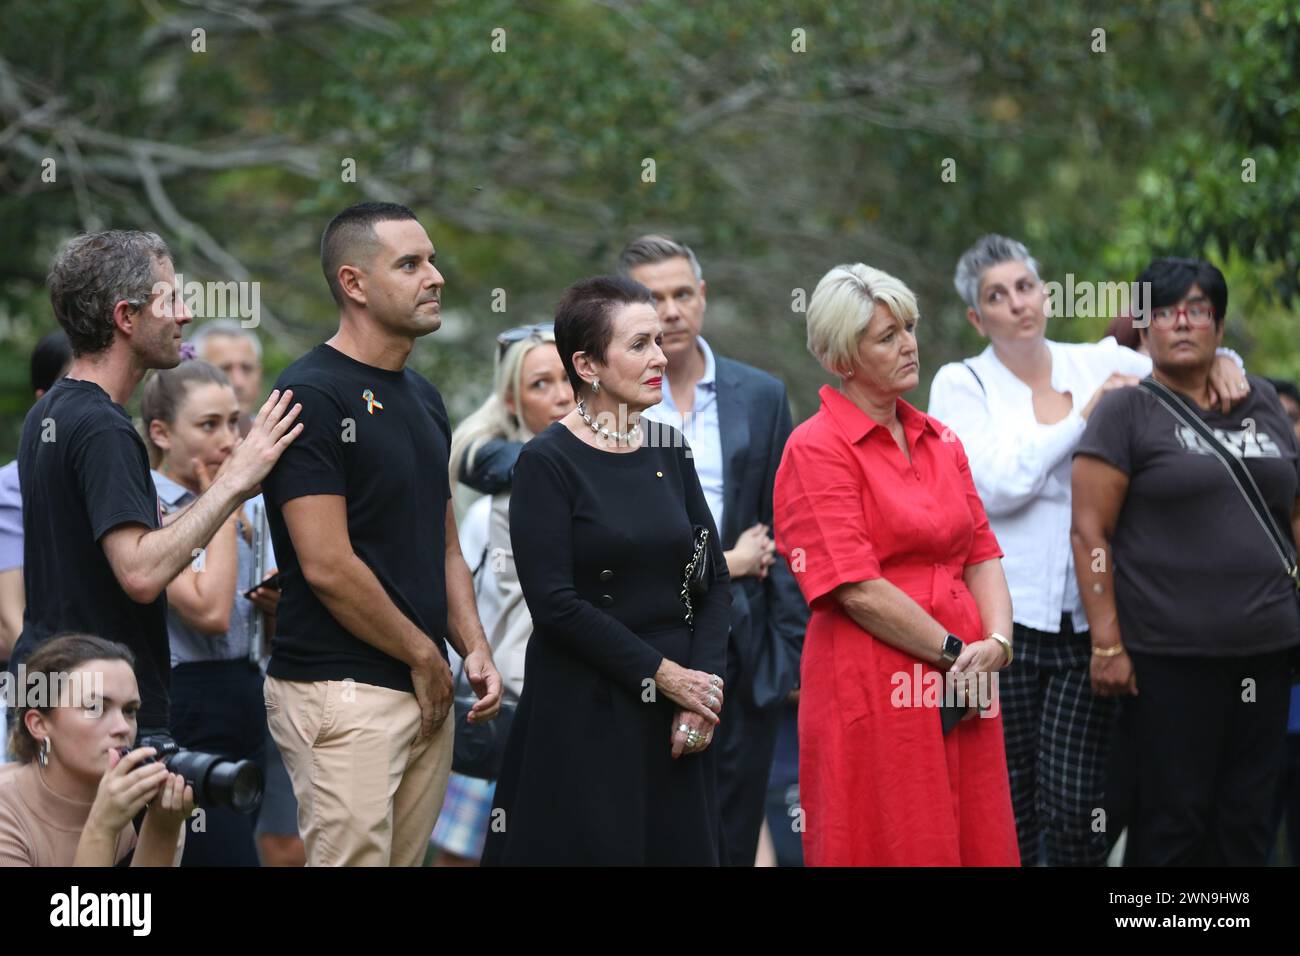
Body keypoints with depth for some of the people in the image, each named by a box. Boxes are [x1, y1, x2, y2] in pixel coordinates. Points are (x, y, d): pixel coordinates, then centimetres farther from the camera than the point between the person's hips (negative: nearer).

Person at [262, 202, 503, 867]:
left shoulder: (422, 398, 16)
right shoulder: (312, 397, -12)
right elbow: (328, 567, -17)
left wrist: (474, 649, 6)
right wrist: (423, 655, -8)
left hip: (425, 690, 8)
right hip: (343, 692, -8)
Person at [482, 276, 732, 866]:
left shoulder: (669, 451, 9)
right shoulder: (548, 462, -8)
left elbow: (714, 579, 10)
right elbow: (554, 602, -14)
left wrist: (704, 688, -4)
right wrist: (664, 674, -13)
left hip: (675, 712, 5)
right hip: (583, 716, -5)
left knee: (681, 849, 5)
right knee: (596, 849, -2)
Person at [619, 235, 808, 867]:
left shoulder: (760, 398, 10)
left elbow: (783, 536, 9)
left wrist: (790, 650, 2)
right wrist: (723, 565, -6)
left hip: (742, 652, 2)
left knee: (732, 843, 4)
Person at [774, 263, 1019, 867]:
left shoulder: (939, 440, 15)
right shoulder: (816, 448, -8)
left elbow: (981, 552, 12)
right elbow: (857, 589, -14)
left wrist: (995, 644, -6)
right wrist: (957, 652, -11)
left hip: (965, 686, 7)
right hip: (874, 690, -7)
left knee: (977, 844, 7)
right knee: (888, 850, -2)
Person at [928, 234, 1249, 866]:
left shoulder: (1099, 364, 11)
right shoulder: (961, 384, 4)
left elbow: (1183, 374, 22)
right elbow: (994, 483, -11)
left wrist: (1221, 361, -2)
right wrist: (1083, 416, -8)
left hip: (1088, 618, 2)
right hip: (1003, 618, -2)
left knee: (1079, 802, -6)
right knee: (1008, 806, 1)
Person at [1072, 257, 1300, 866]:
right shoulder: (1126, 413, -2)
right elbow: (1090, 531, -7)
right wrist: (1107, 644, -15)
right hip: (1168, 659, -5)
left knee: (1247, 824, 7)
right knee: (1172, 825, -2)